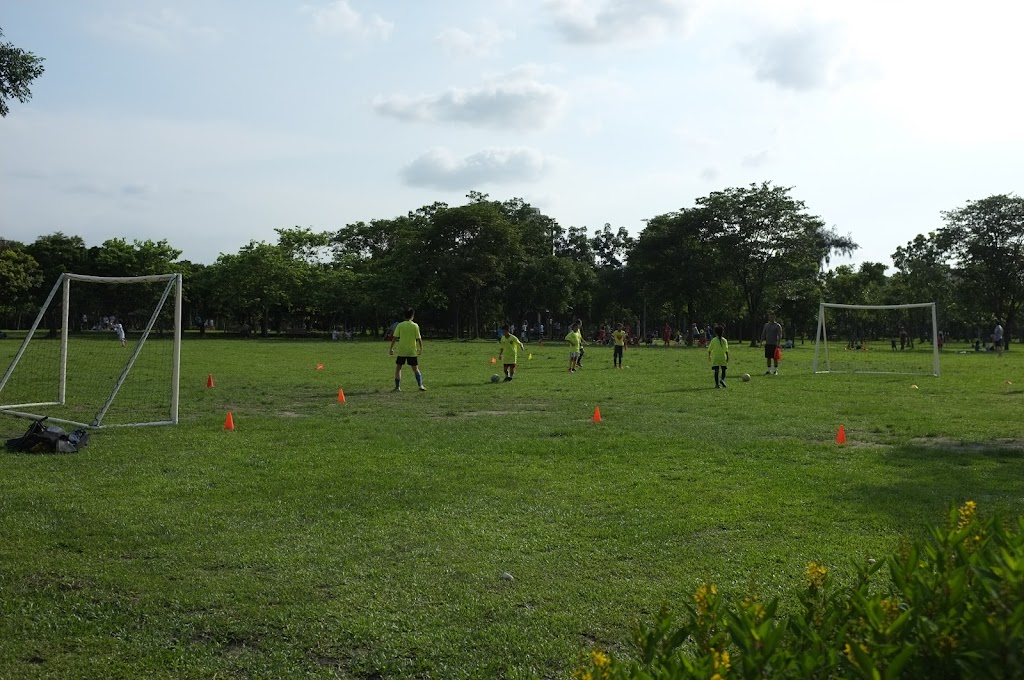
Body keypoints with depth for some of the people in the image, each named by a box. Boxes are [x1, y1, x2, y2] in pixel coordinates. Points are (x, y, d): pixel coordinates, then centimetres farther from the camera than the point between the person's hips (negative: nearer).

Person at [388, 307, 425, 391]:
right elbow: (419, 338, -3)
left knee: (398, 368, 12)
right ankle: (420, 385, 0)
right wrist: (421, 348, 10)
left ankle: (397, 387, 8)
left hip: (401, 351, 0)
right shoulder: (415, 326, -4)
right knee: (416, 369, 12)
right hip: (412, 351, 0)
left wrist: (391, 348, 3)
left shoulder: (400, 325, -3)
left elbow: (394, 337, -4)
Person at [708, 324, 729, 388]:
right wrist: (727, 357, -4)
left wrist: (709, 356, 15)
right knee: (723, 370, 13)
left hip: (715, 358, 1)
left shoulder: (713, 340, 0)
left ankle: (717, 384, 0)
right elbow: (726, 350, -9)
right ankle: (722, 379, -12)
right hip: (723, 358, -1)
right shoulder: (724, 340, -3)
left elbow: (709, 349, 3)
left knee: (716, 371, 2)